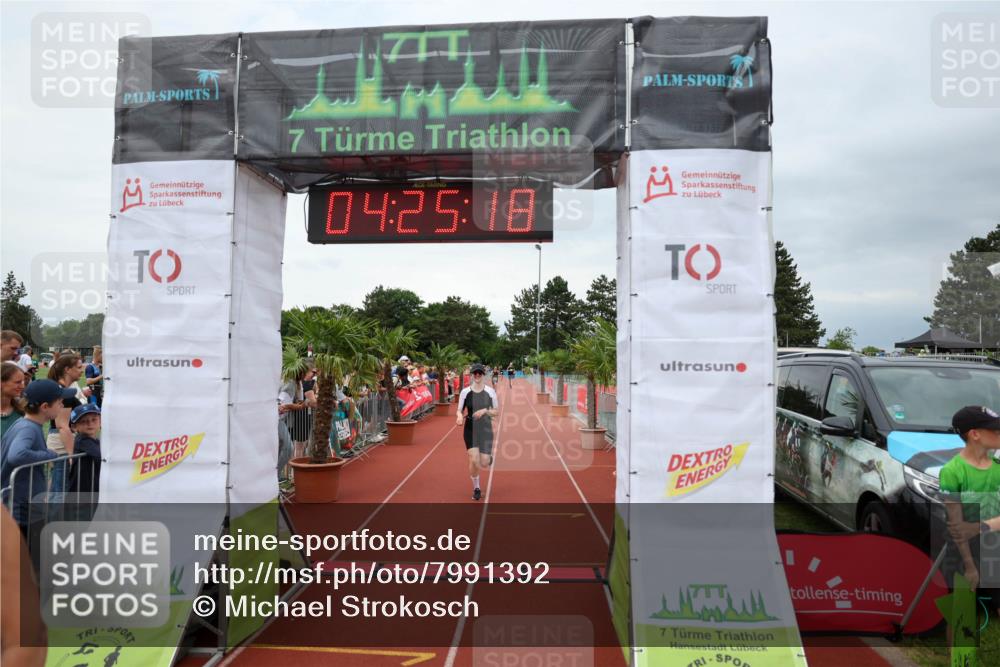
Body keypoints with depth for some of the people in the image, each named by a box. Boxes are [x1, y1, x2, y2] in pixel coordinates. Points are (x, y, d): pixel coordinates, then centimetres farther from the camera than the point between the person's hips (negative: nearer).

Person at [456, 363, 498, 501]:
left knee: (484, 463, -3)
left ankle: (488, 457, 37)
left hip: (486, 429, 0)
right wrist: (460, 417, -19)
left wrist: (485, 411, -15)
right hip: (470, 429, 0)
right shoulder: (465, 392, -3)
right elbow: (459, 410, 4)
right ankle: (476, 488, 12)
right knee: (474, 460, -12)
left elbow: (497, 411, 3)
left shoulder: (490, 392, -2)